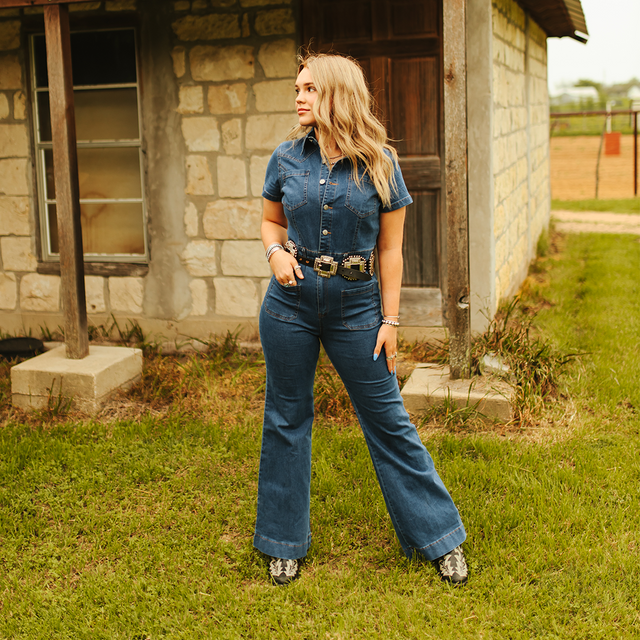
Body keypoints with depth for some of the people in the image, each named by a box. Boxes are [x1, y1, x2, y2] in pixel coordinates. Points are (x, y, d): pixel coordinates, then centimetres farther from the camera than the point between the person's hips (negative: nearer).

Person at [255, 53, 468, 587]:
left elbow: (391, 249, -2)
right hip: (290, 302, 2)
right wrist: (276, 253, -7)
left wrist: (390, 320, -4)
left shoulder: (379, 163, -5)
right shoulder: (286, 158, 1)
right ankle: (284, 542, 27)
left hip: (355, 303, -2)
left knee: (388, 420, 4)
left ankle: (439, 536, 20)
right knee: (286, 418, 10)